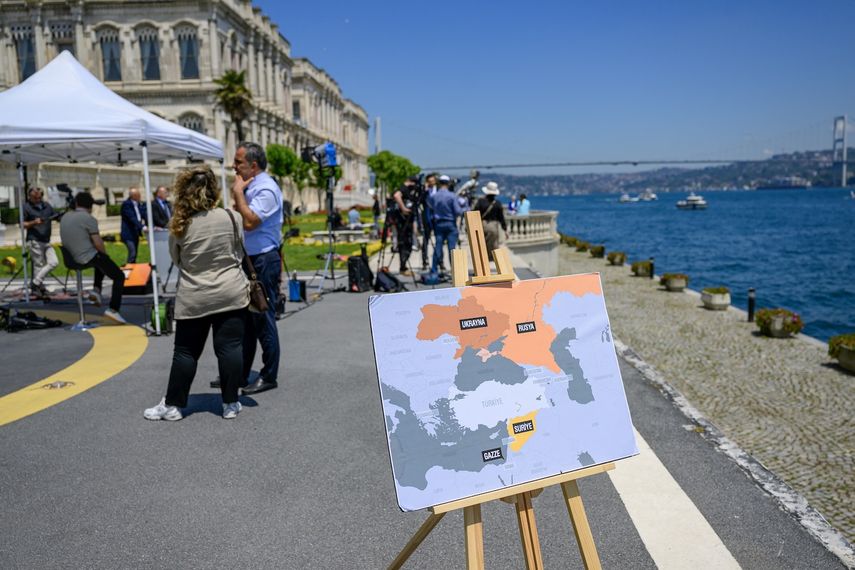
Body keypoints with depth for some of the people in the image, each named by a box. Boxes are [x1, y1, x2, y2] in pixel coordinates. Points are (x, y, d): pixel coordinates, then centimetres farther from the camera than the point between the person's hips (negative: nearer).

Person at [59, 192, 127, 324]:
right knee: (119, 276, 3)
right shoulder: (89, 219, -13)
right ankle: (113, 310, -10)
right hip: (89, 257, -8)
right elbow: (98, 244, -16)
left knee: (101, 260, 35)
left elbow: (71, 240, 19)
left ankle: (96, 289, 20)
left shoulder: (65, 217, 9)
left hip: (72, 258, 8)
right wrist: (105, 254, 5)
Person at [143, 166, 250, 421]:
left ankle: (173, 405, 19)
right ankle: (230, 403, 12)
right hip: (231, 294, 0)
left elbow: (176, 259, 7)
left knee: (186, 351, 10)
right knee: (230, 348, 5)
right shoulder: (231, 217, -7)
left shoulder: (179, 226, -6)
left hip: (194, 299, 0)